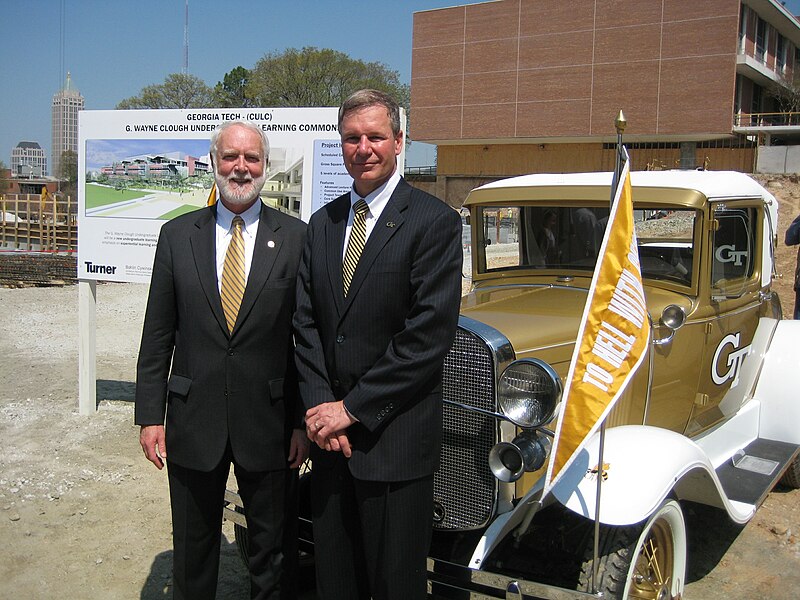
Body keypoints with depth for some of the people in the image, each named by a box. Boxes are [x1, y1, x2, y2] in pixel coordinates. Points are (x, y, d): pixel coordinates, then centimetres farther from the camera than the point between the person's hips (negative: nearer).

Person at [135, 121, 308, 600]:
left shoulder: (296, 237, -3)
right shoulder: (178, 235, 3)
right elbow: (157, 335, 4)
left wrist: (304, 420, -5)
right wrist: (150, 416, 0)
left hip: (269, 422, -1)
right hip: (193, 421, 2)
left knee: (274, 551, 14)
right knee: (193, 548, 17)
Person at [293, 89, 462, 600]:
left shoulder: (435, 221, -9)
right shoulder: (322, 223, 11)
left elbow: (431, 332, -16)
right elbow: (307, 322, 7)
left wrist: (353, 408, -15)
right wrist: (320, 405, -7)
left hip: (395, 437, -5)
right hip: (330, 431, 6)